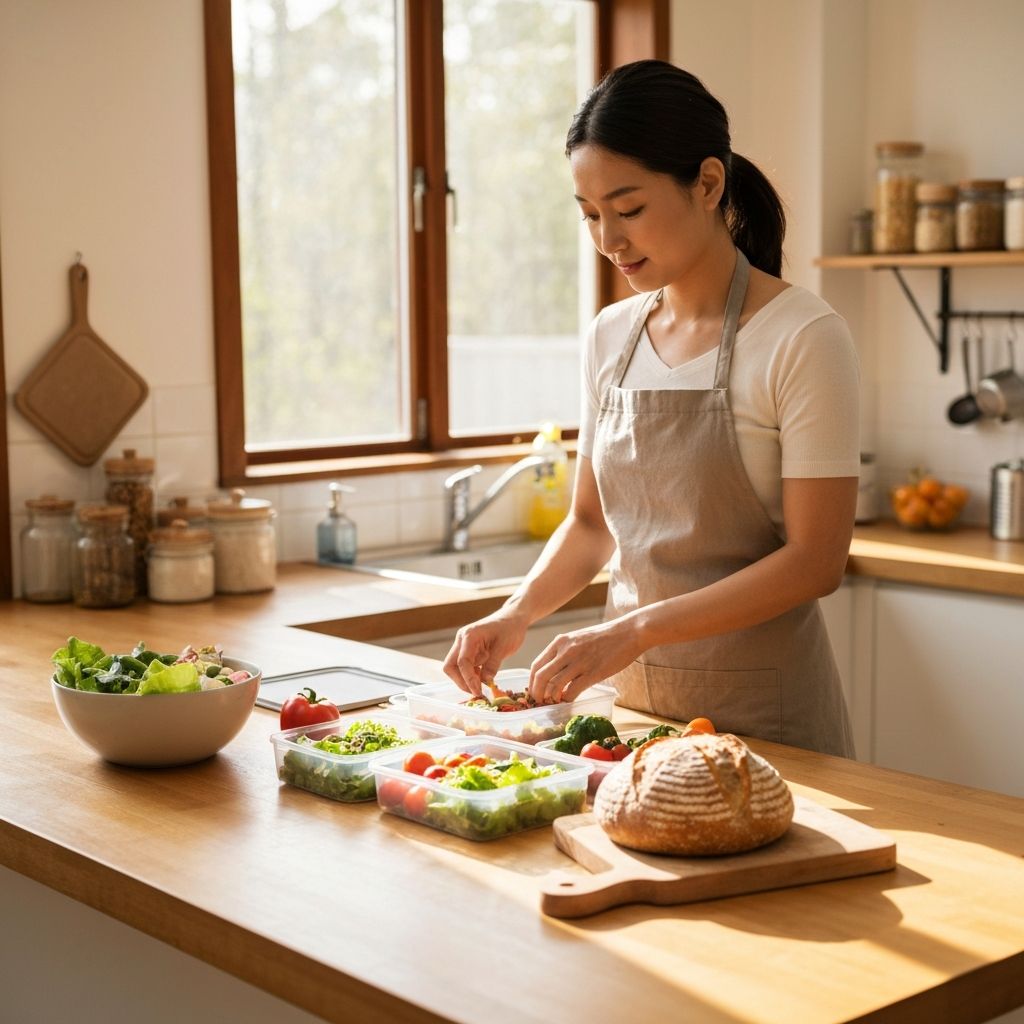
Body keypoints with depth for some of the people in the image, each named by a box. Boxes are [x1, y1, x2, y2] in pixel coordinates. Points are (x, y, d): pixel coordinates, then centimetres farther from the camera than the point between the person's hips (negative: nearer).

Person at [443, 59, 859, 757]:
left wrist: (633, 631, -23)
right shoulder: (611, 337, 4)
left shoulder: (802, 339, -15)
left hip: (762, 709, -5)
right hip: (634, 695, 5)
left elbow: (815, 561, -17)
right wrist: (519, 613, -7)